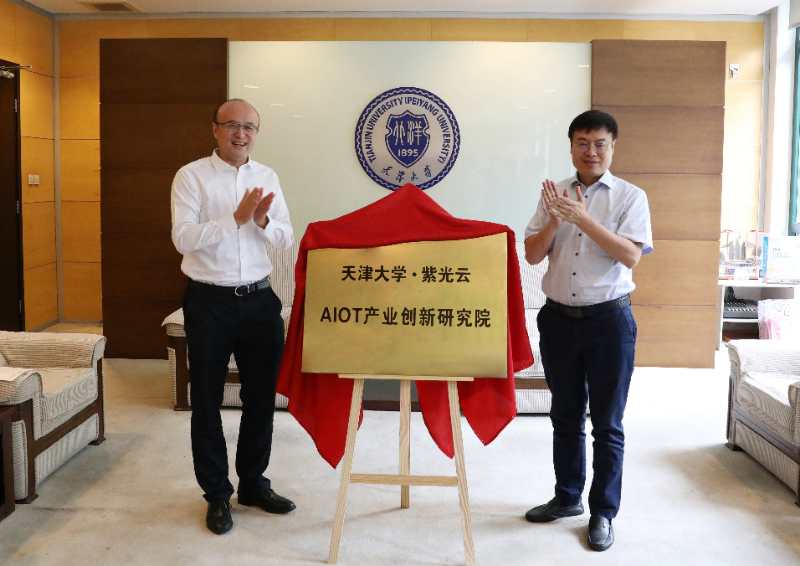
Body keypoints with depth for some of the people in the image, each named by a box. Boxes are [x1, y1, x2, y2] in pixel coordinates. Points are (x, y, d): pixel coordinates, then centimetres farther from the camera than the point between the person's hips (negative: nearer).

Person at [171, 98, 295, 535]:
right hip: (209, 302, -4)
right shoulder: (192, 175, -5)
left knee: (261, 396, 13)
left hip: (259, 299, 4)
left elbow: (287, 239, 5)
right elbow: (183, 238, -17)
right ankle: (217, 494, 21)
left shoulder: (268, 177, 8)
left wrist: (263, 221, -14)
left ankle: (253, 483, 30)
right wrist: (236, 219, -23)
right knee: (207, 401, 6)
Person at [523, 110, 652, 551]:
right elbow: (532, 255, 1)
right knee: (565, 415, 16)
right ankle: (567, 497, 31)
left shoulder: (630, 196, -3)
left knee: (606, 423, 5)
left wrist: (583, 219, -22)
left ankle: (603, 511, 18)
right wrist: (555, 220, -16)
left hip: (609, 319, -3)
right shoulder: (554, 194, 5)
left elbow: (631, 256, -15)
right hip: (558, 317, 3)